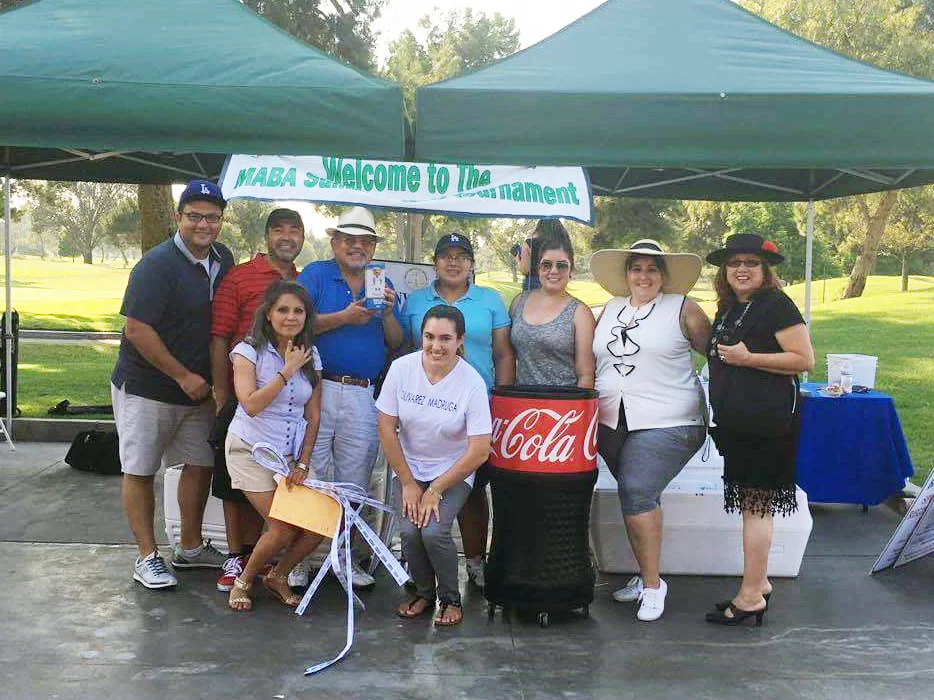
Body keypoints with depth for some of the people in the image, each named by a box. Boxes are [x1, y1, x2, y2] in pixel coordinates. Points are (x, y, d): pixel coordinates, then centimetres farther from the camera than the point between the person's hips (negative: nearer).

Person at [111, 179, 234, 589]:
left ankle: (190, 548, 28)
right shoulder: (157, 265, -18)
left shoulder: (223, 259, 4)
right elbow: (136, 329, -22)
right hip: (146, 387, -7)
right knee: (140, 471, 2)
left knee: (200, 464, 12)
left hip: (198, 388, 7)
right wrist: (183, 376, -18)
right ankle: (147, 557, 13)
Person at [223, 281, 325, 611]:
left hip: (292, 453, 5)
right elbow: (251, 405, -21)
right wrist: (287, 370, -20)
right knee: (284, 527, -16)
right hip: (251, 450, -5)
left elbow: (313, 415, 7)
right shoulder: (249, 351, -8)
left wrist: (303, 463, -2)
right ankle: (243, 582, 11)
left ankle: (278, 576, 15)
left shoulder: (310, 356, 5)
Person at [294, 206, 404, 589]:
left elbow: (396, 343, 12)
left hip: (364, 397, 4)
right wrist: (344, 317, -16)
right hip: (319, 388, -4)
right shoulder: (315, 275, 3)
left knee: (354, 483, 10)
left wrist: (387, 312, -5)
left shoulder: (383, 283, 15)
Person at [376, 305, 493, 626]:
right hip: (408, 468, 2)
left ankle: (450, 600, 6)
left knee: (434, 531, -23)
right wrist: (408, 483, -7)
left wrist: (435, 491, -13)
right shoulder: (402, 368, -12)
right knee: (410, 530, -19)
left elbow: (478, 452, -16)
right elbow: (387, 429, -6)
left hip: (454, 472, -2)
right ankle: (423, 593, 12)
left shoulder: (472, 383, -18)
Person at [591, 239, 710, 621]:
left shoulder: (683, 309, 0)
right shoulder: (610, 309, 14)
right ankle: (647, 575, 23)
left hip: (666, 422, -5)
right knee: (639, 499, 10)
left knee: (637, 494, -16)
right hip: (612, 421, 5)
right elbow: (590, 356, 21)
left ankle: (652, 582, -4)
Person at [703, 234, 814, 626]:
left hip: (767, 421, -8)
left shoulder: (775, 304, -10)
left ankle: (750, 597, 1)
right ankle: (759, 583, 25)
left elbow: (805, 360, -15)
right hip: (736, 420, 9)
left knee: (755, 504, -5)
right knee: (751, 502, 14)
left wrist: (747, 358, -18)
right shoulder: (727, 309, 15)